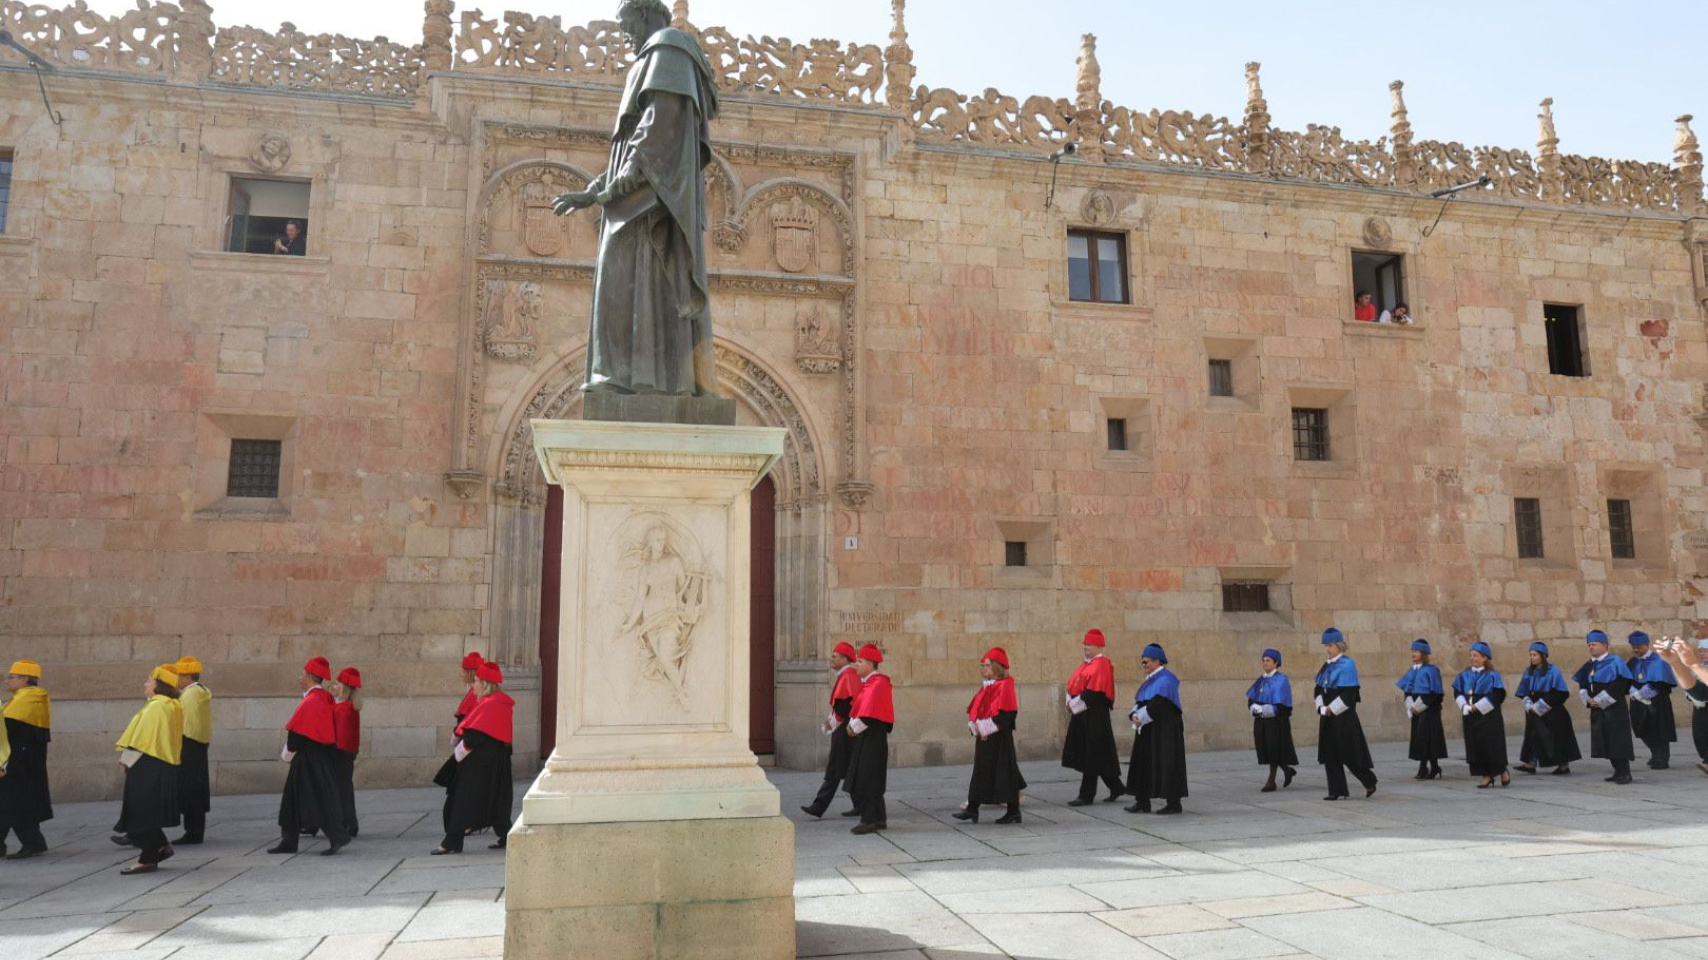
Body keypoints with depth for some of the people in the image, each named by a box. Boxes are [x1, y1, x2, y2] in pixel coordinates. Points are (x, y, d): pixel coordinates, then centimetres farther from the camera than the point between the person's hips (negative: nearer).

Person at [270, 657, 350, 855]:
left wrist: (287, 754, -2)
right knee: (294, 798, 14)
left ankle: (337, 836, -4)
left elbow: (297, 733, -17)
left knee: (318, 797, -6)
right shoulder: (325, 699, 10)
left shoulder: (310, 702, -18)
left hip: (310, 757, -10)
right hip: (322, 755, 10)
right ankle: (289, 842, 19)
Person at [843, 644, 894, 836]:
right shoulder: (867, 683, 15)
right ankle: (879, 819, 20)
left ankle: (870, 820, 0)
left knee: (866, 780, -6)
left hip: (873, 737, -10)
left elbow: (870, 713, -23)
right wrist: (852, 724, 4)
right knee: (859, 780, 13)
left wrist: (855, 727, -15)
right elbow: (858, 705, 19)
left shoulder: (878, 684, -15)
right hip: (864, 736, 10)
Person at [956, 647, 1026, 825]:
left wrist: (986, 728, -19)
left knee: (1004, 772, -2)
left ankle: (1014, 812, 8)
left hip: (999, 738, -8)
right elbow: (974, 709, 16)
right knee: (980, 772, 10)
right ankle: (972, 809, 13)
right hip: (983, 736, 8)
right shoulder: (985, 686, 14)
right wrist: (975, 726, -2)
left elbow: (1006, 714, -19)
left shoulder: (1004, 686, -12)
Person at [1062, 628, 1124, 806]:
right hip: (1081, 714, 10)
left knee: (1091, 757, -2)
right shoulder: (1086, 665, 16)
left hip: (1094, 716, -10)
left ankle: (1086, 795, 4)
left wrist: (1074, 704, -14)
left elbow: (1094, 693, -21)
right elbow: (1072, 684, 16)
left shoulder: (1101, 665, -13)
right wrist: (1071, 701, -1)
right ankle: (1116, 788, 23)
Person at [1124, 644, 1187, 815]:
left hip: (1164, 729, -9)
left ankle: (1174, 803, 2)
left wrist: (1141, 717, -14)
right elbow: (1139, 702, 13)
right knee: (1143, 764, 7)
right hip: (1148, 729, 9)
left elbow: (1158, 705, -21)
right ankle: (1143, 802, 11)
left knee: (1166, 764, -5)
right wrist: (1135, 715, -6)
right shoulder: (1150, 680, 16)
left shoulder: (1165, 679, -12)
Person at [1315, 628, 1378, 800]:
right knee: (1330, 755, 5)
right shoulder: (1325, 667, 12)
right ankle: (1337, 791, 10)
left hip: (1344, 717, -7)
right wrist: (1322, 707, -2)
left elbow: (1349, 694, -16)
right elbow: (1318, 689, 14)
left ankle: (1370, 782, 20)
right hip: (1328, 716, 7)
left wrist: (1332, 709, -14)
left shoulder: (1347, 665, -11)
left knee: (1350, 754, -1)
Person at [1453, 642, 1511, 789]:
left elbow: (1497, 695, -14)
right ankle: (1486, 776, 10)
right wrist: (1464, 706, -9)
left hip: (1488, 716, -5)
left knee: (1492, 746, 0)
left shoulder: (1492, 676, -7)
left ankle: (1503, 771, 22)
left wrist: (1477, 707, -16)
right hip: (1470, 717, 5)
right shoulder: (1465, 675, 8)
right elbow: (1457, 692, 9)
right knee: (1476, 746, 4)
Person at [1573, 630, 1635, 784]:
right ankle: (1618, 771, 18)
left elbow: (1620, 685, -15)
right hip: (1597, 710, 7)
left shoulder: (1615, 662, -9)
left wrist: (1600, 700, -16)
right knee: (1605, 742, 9)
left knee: (1618, 740, -6)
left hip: (1615, 709, -7)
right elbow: (1582, 685, 15)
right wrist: (1588, 699, -4)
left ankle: (1625, 773, 0)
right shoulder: (1589, 666, 12)